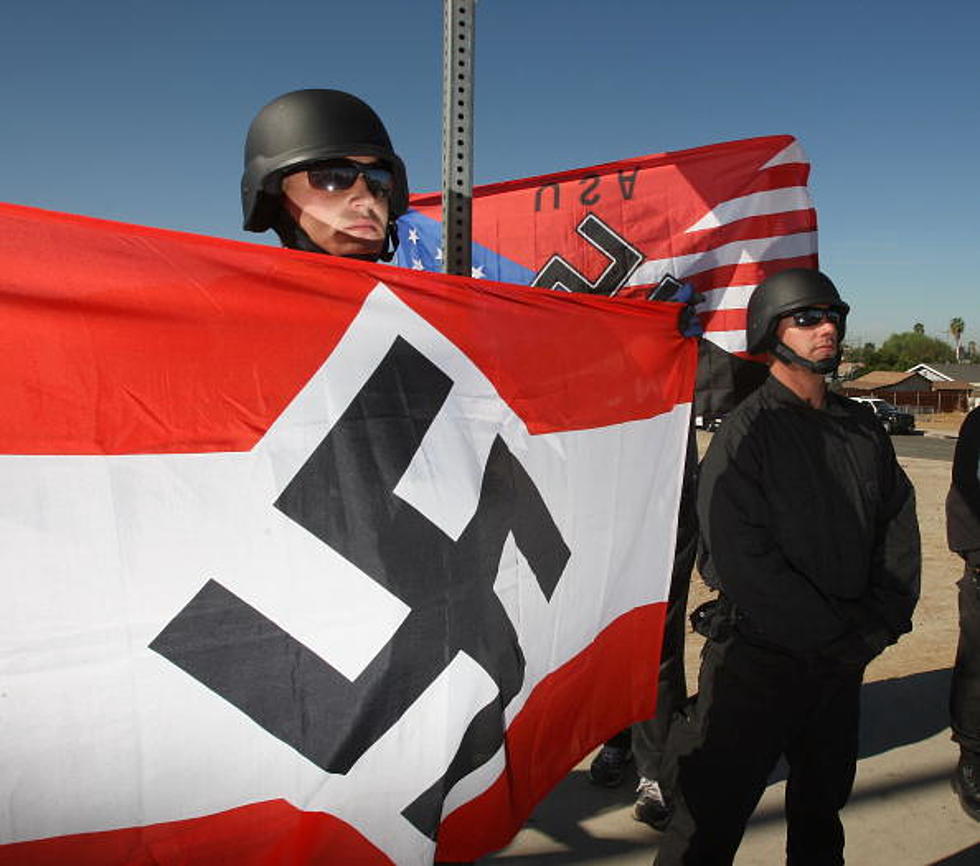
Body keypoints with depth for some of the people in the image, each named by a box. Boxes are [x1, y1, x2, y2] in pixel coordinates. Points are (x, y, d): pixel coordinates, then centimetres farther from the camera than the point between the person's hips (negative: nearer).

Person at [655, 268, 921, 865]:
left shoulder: (863, 429, 8)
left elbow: (900, 526, 10)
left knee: (823, 802, 25)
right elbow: (744, 563, -21)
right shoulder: (746, 433, -14)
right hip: (757, 658, -6)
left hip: (842, 659, 7)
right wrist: (837, 635, -16)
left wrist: (883, 619, -3)